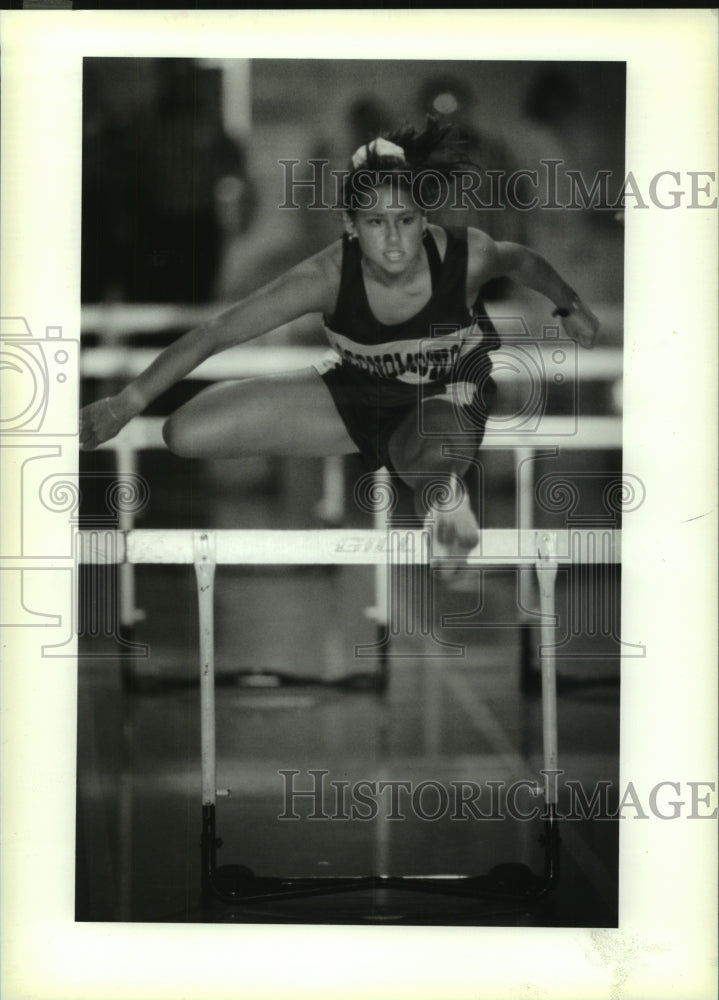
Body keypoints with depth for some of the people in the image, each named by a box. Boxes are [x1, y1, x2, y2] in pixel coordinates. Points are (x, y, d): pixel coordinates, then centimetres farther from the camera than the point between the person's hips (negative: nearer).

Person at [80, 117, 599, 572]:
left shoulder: (467, 257, -28)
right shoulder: (329, 275, -29)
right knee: (186, 433, -13)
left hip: (447, 395, -2)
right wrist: (126, 404, -26)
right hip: (356, 389, 2)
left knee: (430, 462, -42)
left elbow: (522, 259, -2)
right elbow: (216, 333, -24)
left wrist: (571, 308, 17)